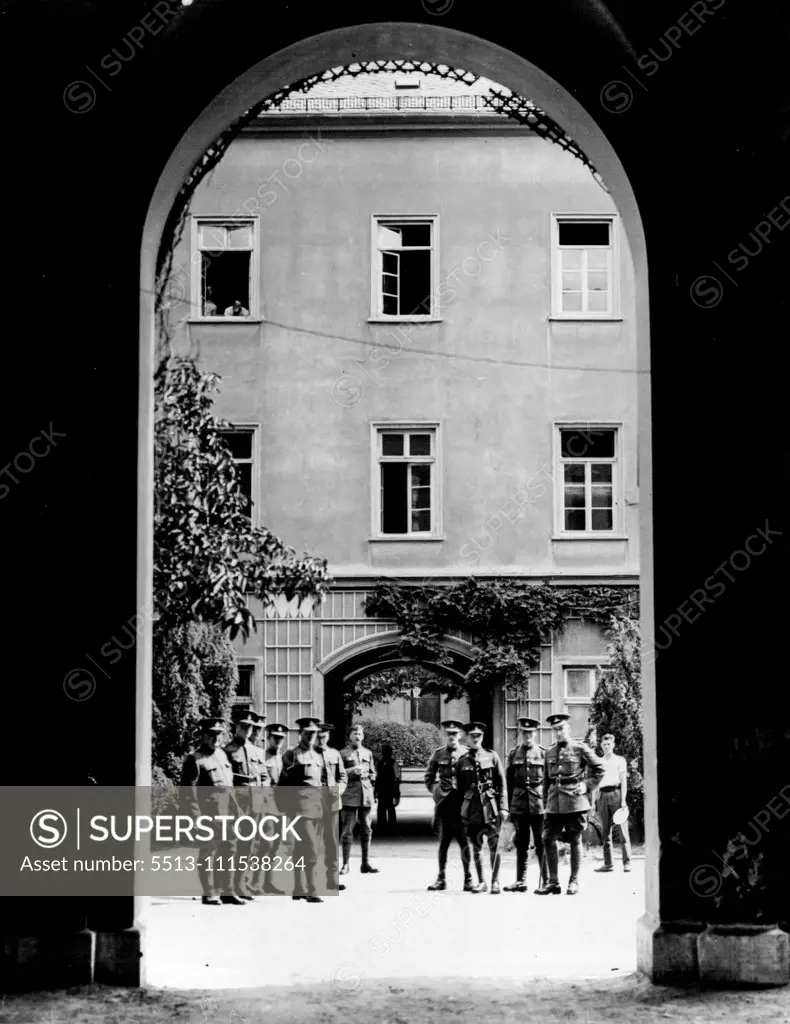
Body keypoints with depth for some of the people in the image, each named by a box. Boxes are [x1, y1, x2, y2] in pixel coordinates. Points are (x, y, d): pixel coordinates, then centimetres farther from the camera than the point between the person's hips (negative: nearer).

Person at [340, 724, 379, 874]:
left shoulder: (368, 753, 16)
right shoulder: (343, 753, 2)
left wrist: (366, 775, 1)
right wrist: (352, 771, -15)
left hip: (366, 796, 4)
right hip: (349, 797, -4)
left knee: (366, 830, 6)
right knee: (347, 830, -3)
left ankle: (366, 863, 12)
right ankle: (345, 864, 3)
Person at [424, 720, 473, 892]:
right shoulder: (438, 754, 7)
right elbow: (428, 777, 14)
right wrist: (436, 791, 2)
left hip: (462, 802, -2)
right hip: (444, 803, 2)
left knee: (464, 841, -1)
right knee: (443, 841, 5)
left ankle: (468, 879, 5)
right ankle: (441, 879, 10)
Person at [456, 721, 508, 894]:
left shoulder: (492, 756, 4)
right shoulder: (462, 761, 8)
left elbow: (502, 783, 4)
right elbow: (460, 787, 13)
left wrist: (503, 807, -3)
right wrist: (460, 811, 9)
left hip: (490, 804, -2)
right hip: (471, 806, 2)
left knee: (494, 845, -3)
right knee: (475, 846, 4)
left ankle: (495, 881, 5)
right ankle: (481, 882, 14)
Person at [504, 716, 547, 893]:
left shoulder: (543, 753, 2)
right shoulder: (513, 754, 9)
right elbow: (508, 782, 10)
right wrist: (508, 807, 6)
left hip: (538, 803, -3)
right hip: (519, 804, 3)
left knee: (541, 844, 0)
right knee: (521, 844, 7)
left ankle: (546, 881, 5)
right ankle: (520, 881, 12)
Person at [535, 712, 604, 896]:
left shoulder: (580, 748, -1)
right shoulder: (549, 752, 12)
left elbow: (599, 768, 3)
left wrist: (588, 786, -5)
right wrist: (545, 801, 10)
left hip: (575, 801, -4)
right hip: (554, 803, 4)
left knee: (575, 841, 3)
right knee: (548, 839, 0)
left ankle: (574, 881, 10)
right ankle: (553, 881, 9)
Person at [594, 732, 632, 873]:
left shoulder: (620, 760, 9)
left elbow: (624, 781, 3)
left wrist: (623, 799, -8)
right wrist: (595, 801, 11)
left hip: (615, 793, -4)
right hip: (602, 795, 4)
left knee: (622, 828, -9)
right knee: (605, 830, 2)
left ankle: (627, 862, -10)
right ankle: (608, 863, 4)